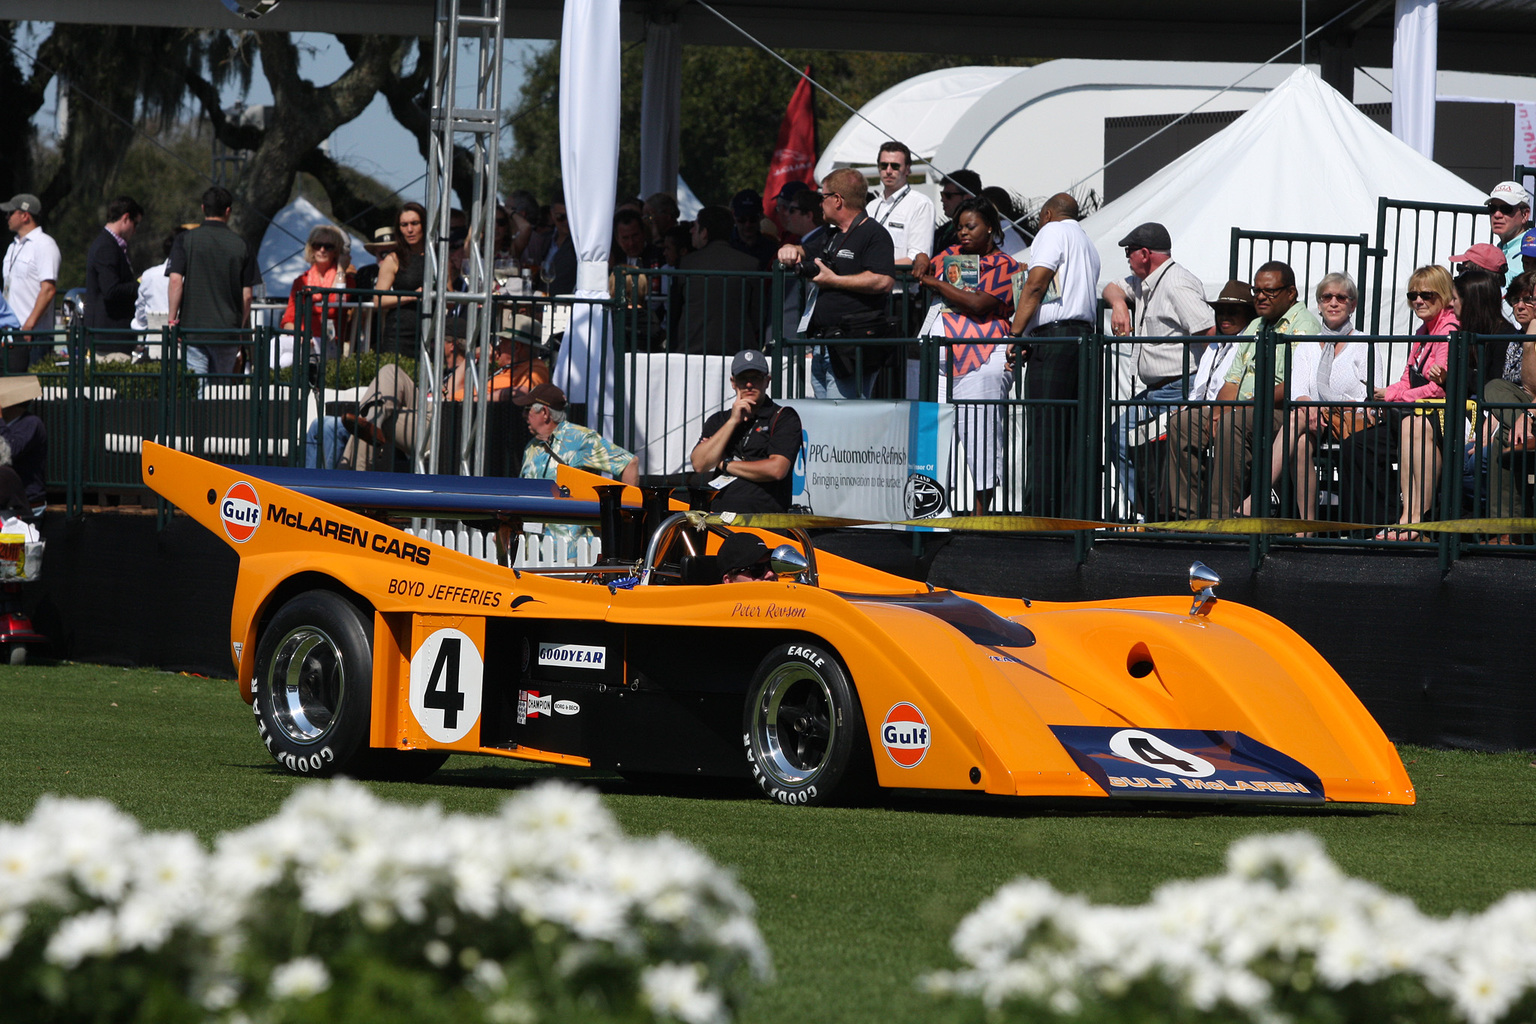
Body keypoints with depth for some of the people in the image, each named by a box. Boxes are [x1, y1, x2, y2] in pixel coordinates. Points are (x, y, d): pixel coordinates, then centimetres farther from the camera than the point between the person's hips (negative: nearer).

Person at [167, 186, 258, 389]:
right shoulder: (241, 246, 4)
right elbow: (246, 296, 5)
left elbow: (176, 281, -9)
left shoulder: (187, 240, 0)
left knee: (197, 387, -4)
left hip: (193, 326, -1)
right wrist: (240, 329, 15)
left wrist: (173, 319, -2)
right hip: (228, 330, 1)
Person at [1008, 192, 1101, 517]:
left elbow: (1035, 286, -9)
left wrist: (1015, 335, -9)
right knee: (1074, 434, 5)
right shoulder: (1088, 246, 27)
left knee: (1043, 431, -11)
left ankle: (1039, 512, -15)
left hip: (1053, 335, -8)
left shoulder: (1053, 231, 3)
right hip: (1084, 334, 8)